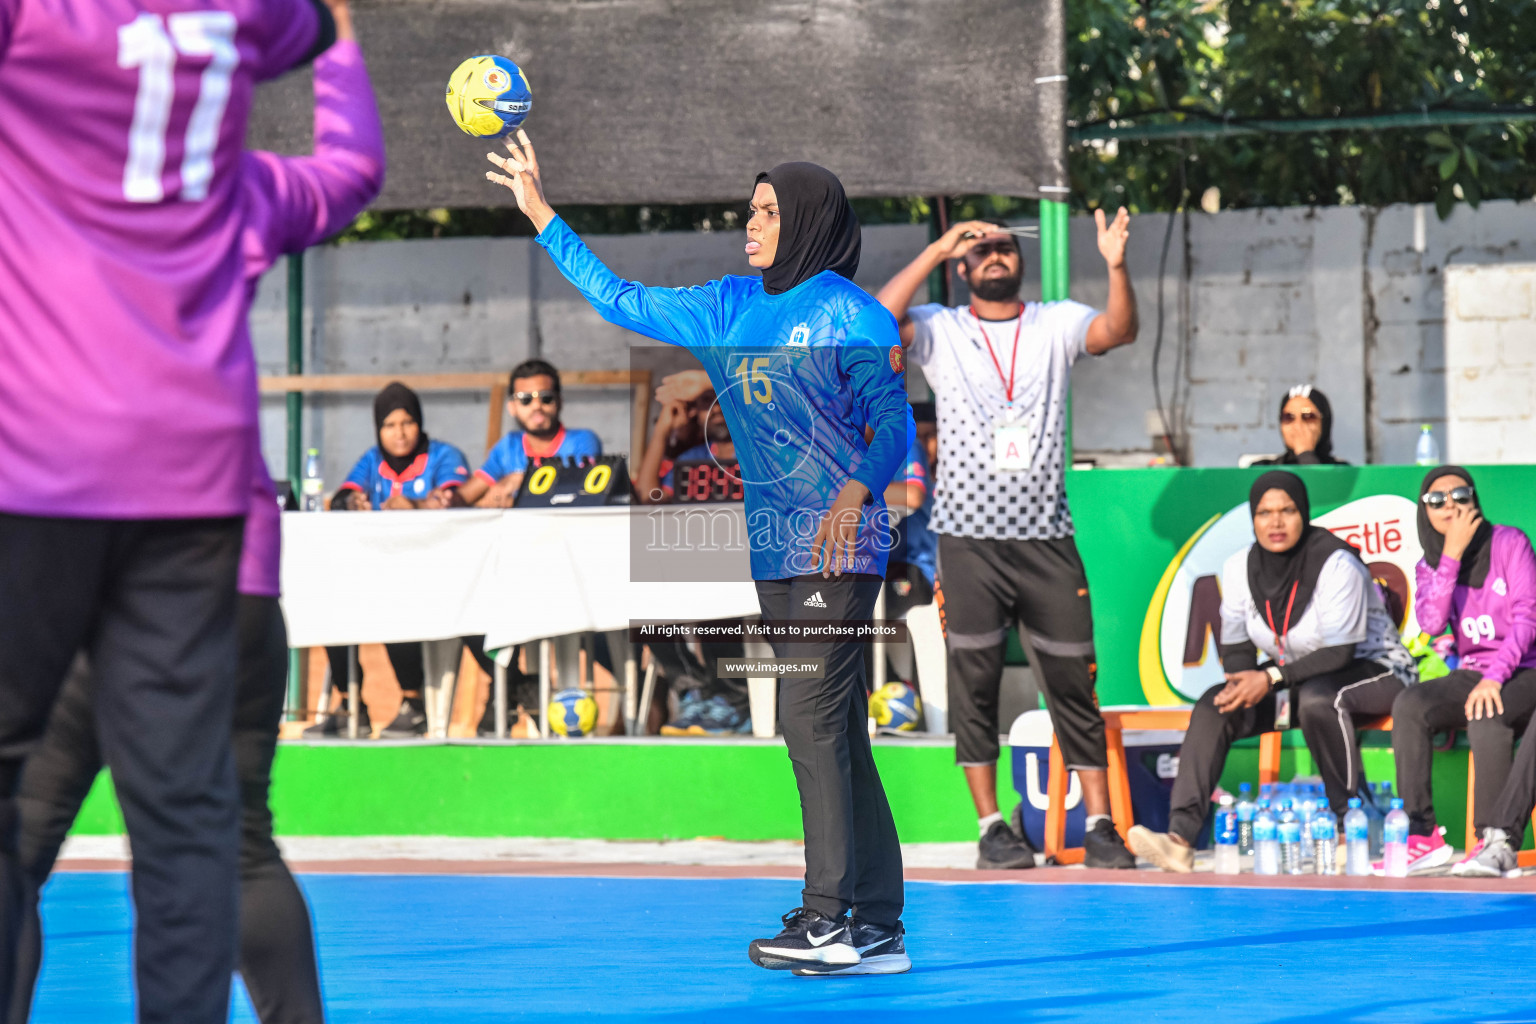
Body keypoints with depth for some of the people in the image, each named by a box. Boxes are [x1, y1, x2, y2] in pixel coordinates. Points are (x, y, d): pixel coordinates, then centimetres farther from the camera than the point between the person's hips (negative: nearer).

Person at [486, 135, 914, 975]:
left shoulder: (849, 314, -6)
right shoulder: (730, 308, 15)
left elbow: (893, 422, -9)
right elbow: (621, 301, 22)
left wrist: (854, 493, -27)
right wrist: (540, 214, 21)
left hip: (837, 544, -8)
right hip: (776, 546, 8)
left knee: (812, 720, -13)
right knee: (832, 732, 6)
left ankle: (830, 919, -12)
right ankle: (877, 928, 7)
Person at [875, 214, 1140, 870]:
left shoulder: (1056, 324, 8)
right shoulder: (939, 330, 6)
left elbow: (1118, 331, -10)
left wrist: (1116, 268, -28)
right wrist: (937, 251, -12)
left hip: (1047, 538, 1)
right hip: (969, 538, -1)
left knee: (1073, 680, 0)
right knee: (974, 680, -1)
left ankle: (1100, 827, 3)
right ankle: (992, 828, 5)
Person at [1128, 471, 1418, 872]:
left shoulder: (1336, 564, -22)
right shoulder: (1240, 568, -3)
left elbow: (1340, 653, -24)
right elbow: (1236, 646, 1)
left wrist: (1271, 679, -32)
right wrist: (1245, 683, -22)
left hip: (1373, 670, -6)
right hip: (1295, 676, 6)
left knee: (1317, 697, -39)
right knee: (1213, 706, -15)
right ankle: (1180, 836, -28)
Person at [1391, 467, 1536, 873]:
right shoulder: (1430, 566, 9)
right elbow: (1431, 622, -10)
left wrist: (1494, 678, -25)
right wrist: (1452, 555, -15)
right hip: (1471, 673, 5)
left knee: (1486, 714, -37)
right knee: (1409, 704, -24)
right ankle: (1423, 838, -28)